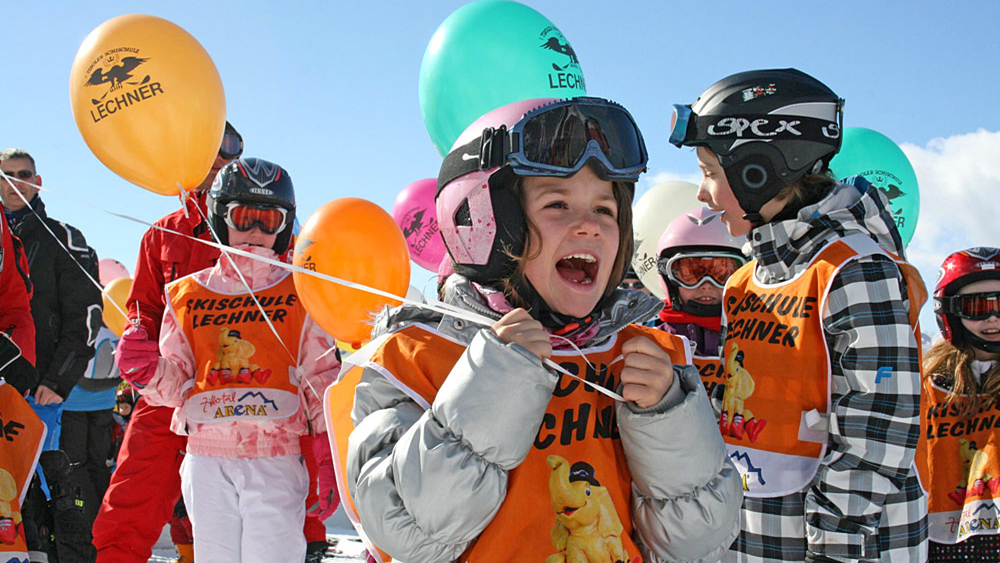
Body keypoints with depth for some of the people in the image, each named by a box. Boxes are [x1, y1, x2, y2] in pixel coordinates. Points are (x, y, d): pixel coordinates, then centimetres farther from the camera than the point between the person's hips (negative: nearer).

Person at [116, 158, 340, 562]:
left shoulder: (300, 295, 6)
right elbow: (176, 381, 12)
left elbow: (322, 381, 6)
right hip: (207, 458, 2)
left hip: (276, 458, -2)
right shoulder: (188, 295, 11)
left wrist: (329, 459, -2)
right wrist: (149, 371, -10)